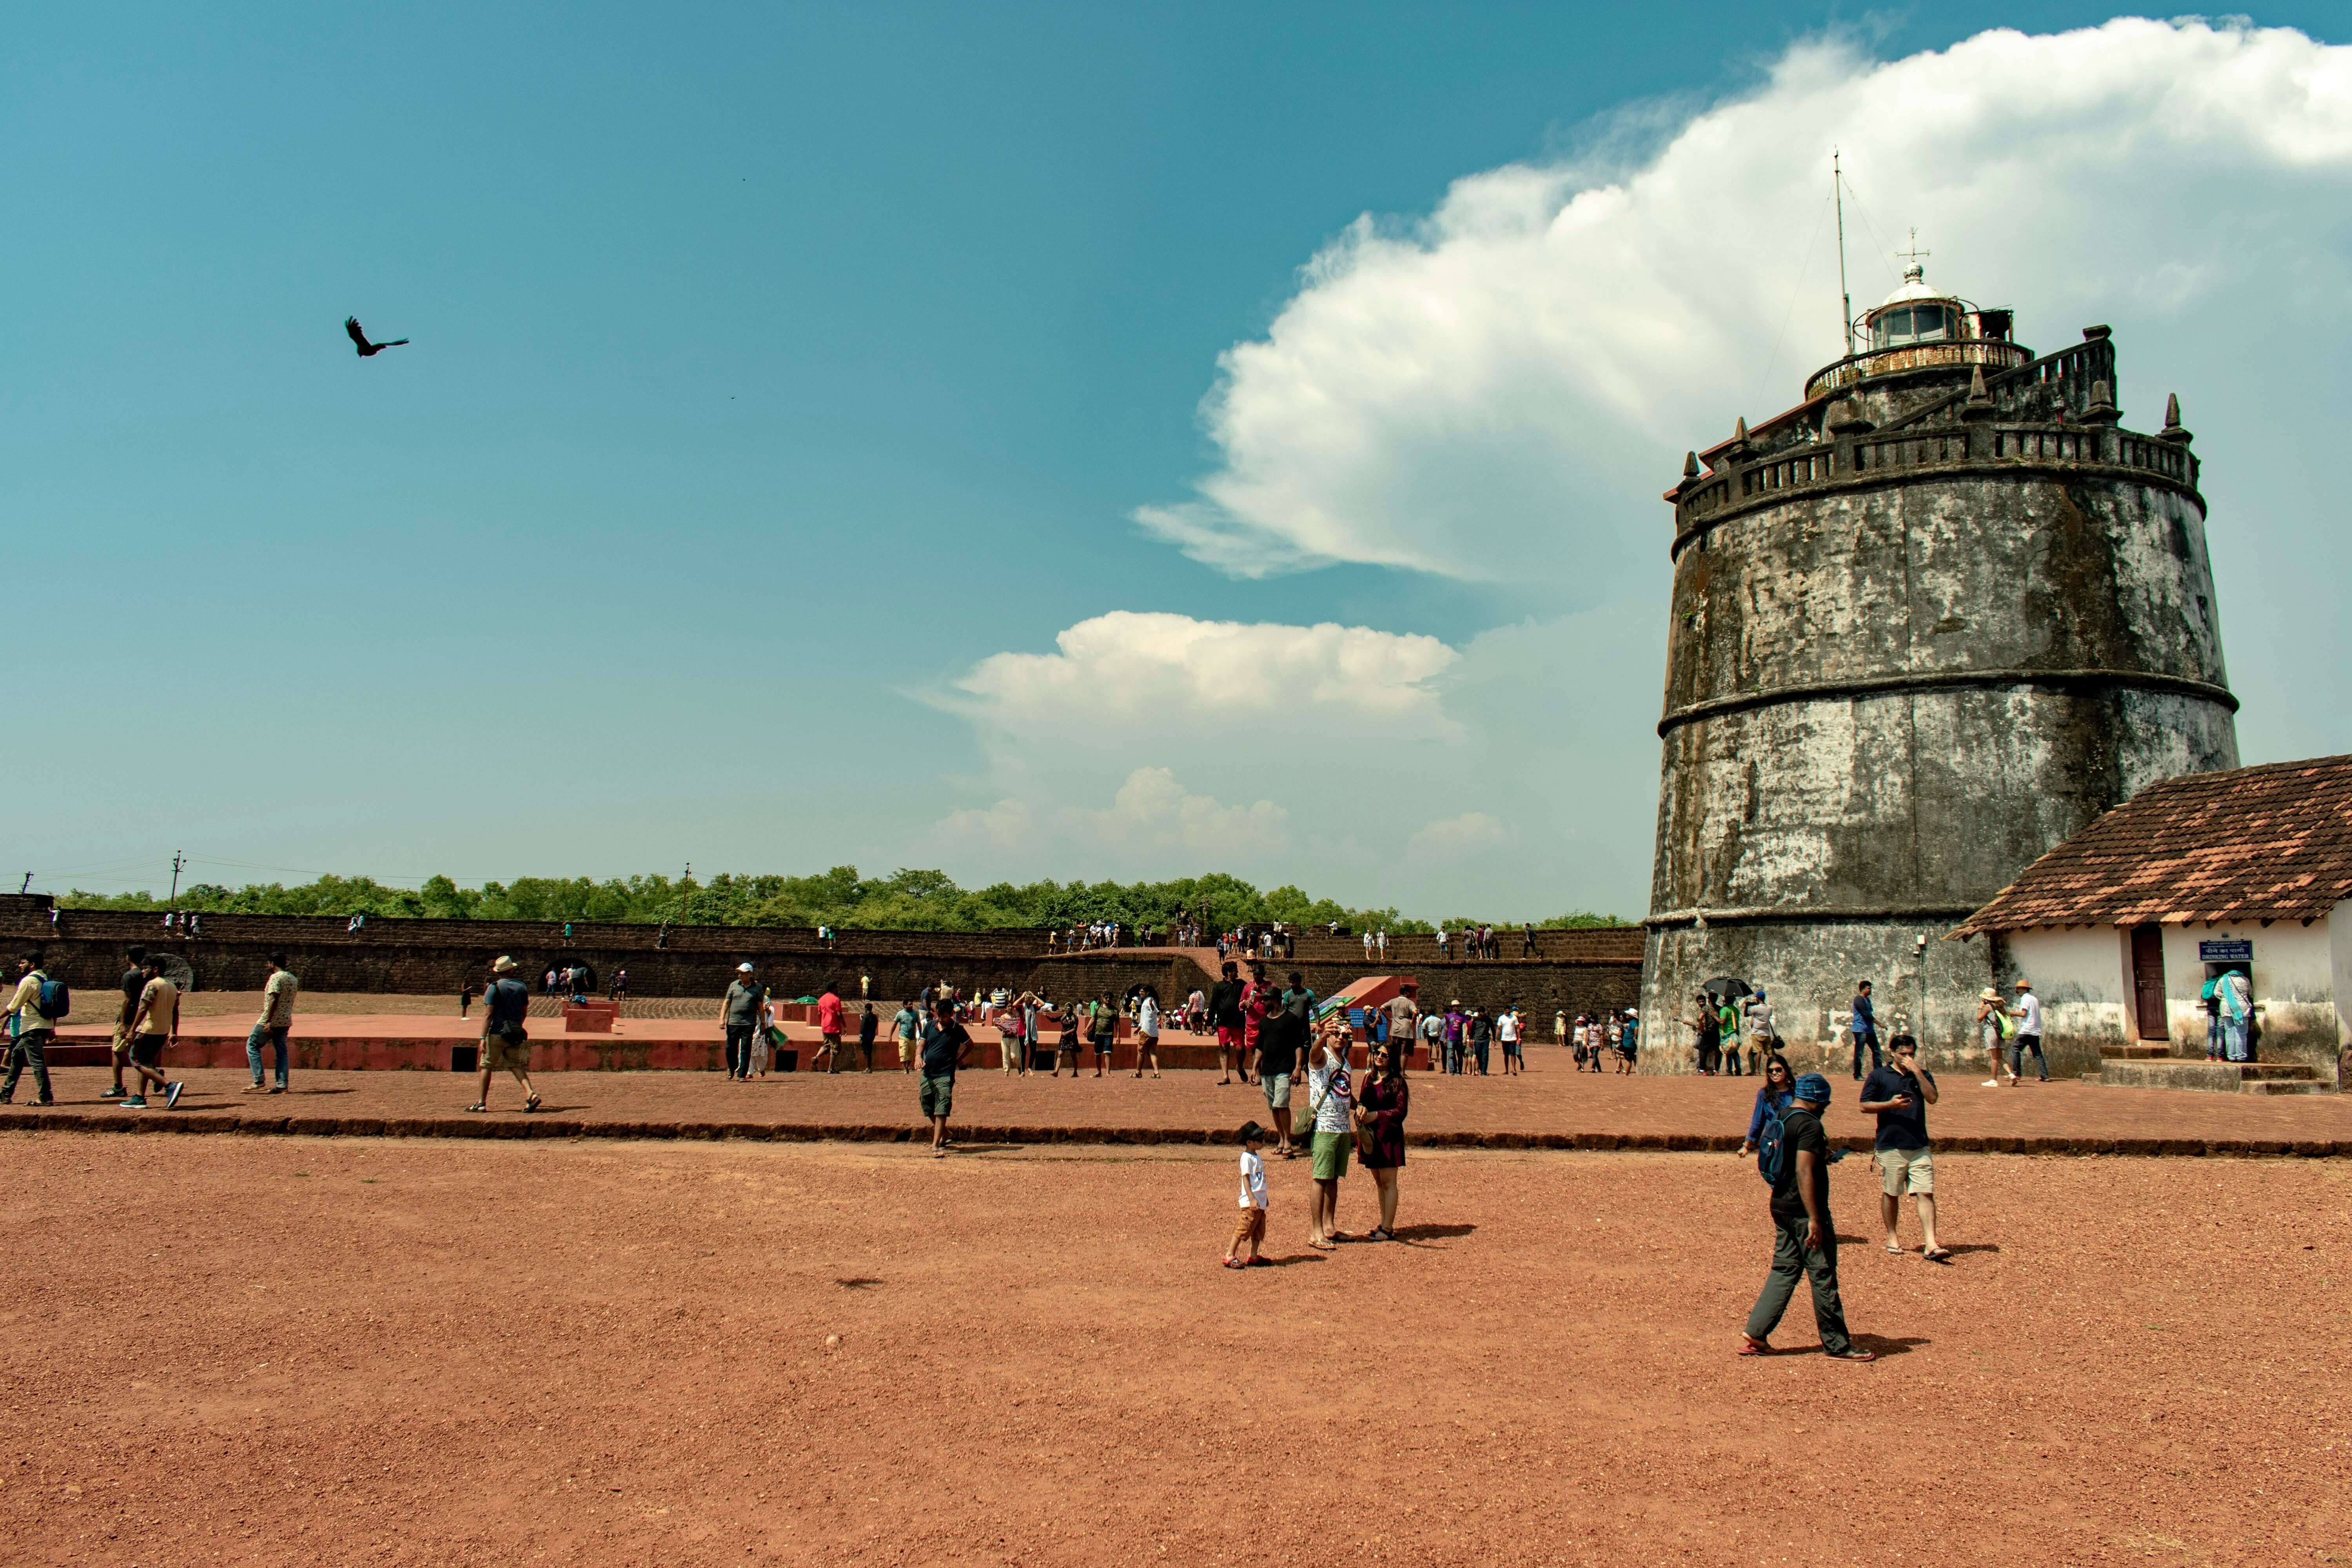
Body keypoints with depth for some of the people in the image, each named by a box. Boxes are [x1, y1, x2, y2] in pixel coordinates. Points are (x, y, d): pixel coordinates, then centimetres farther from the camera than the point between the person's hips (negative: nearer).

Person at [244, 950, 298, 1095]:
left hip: (271, 1021, -7)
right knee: (281, 1052, 8)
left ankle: (259, 1081, 1)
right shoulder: (293, 979, 13)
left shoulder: (276, 977, -13)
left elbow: (274, 1000, -21)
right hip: (285, 1022, 7)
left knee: (252, 1045, 7)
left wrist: (268, 1021, -22)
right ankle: (282, 1085, 3)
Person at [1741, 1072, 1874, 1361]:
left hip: (1781, 1207, 9)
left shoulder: (1782, 1121, 12)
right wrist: (1814, 1219, -26)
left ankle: (1754, 1335, 8)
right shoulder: (1810, 1125, -16)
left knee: (1784, 1271, 12)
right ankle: (1837, 1345, 11)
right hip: (1804, 1211, -9)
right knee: (1823, 1277, 1)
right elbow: (1804, 1171, -24)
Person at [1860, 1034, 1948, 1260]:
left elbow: (1932, 1098, -6)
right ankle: (1892, 1238, 23)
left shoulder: (1922, 1075, 11)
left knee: (1926, 1193, -6)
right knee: (1891, 1194, 8)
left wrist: (1917, 1071, -11)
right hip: (1890, 1146, -2)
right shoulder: (1879, 1075, 2)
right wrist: (1890, 1104, -15)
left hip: (1919, 1146, 2)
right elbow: (1865, 1105, 0)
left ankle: (1931, 1245, -9)